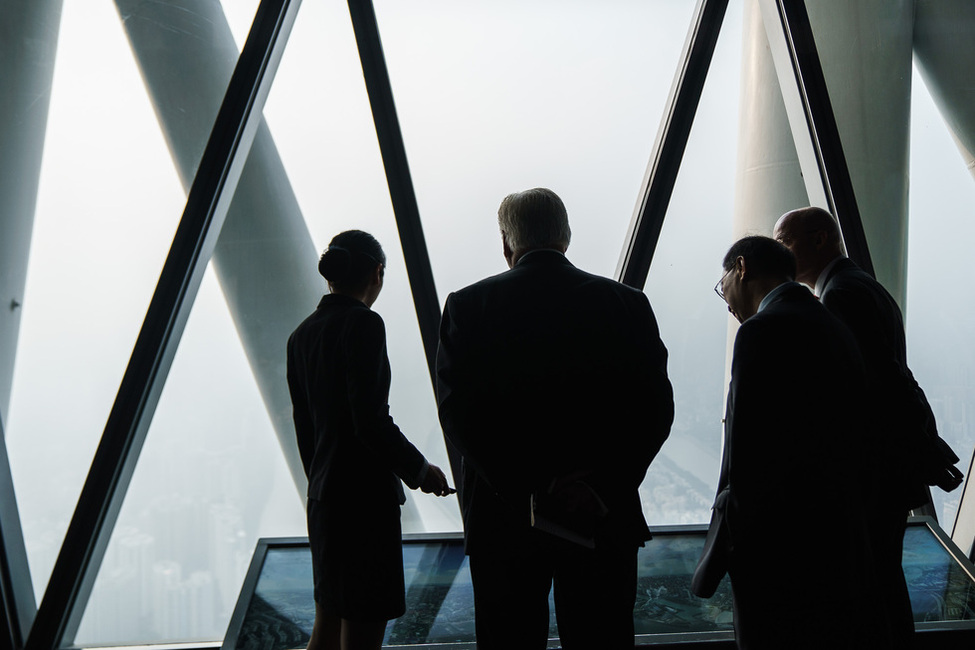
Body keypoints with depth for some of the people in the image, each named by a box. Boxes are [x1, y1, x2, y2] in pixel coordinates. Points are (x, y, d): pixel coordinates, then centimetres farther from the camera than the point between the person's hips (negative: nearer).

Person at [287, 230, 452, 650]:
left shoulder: (302, 334, 11)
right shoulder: (362, 324, -14)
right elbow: (370, 420, -21)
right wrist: (419, 469, -8)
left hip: (323, 495, 9)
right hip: (365, 494, -9)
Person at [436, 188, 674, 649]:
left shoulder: (468, 305, -3)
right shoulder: (627, 304, 1)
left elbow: (458, 411, -10)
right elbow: (655, 408, -5)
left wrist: (530, 490, -13)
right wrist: (602, 488, -10)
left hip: (503, 516, -1)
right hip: (605, 517, 1)